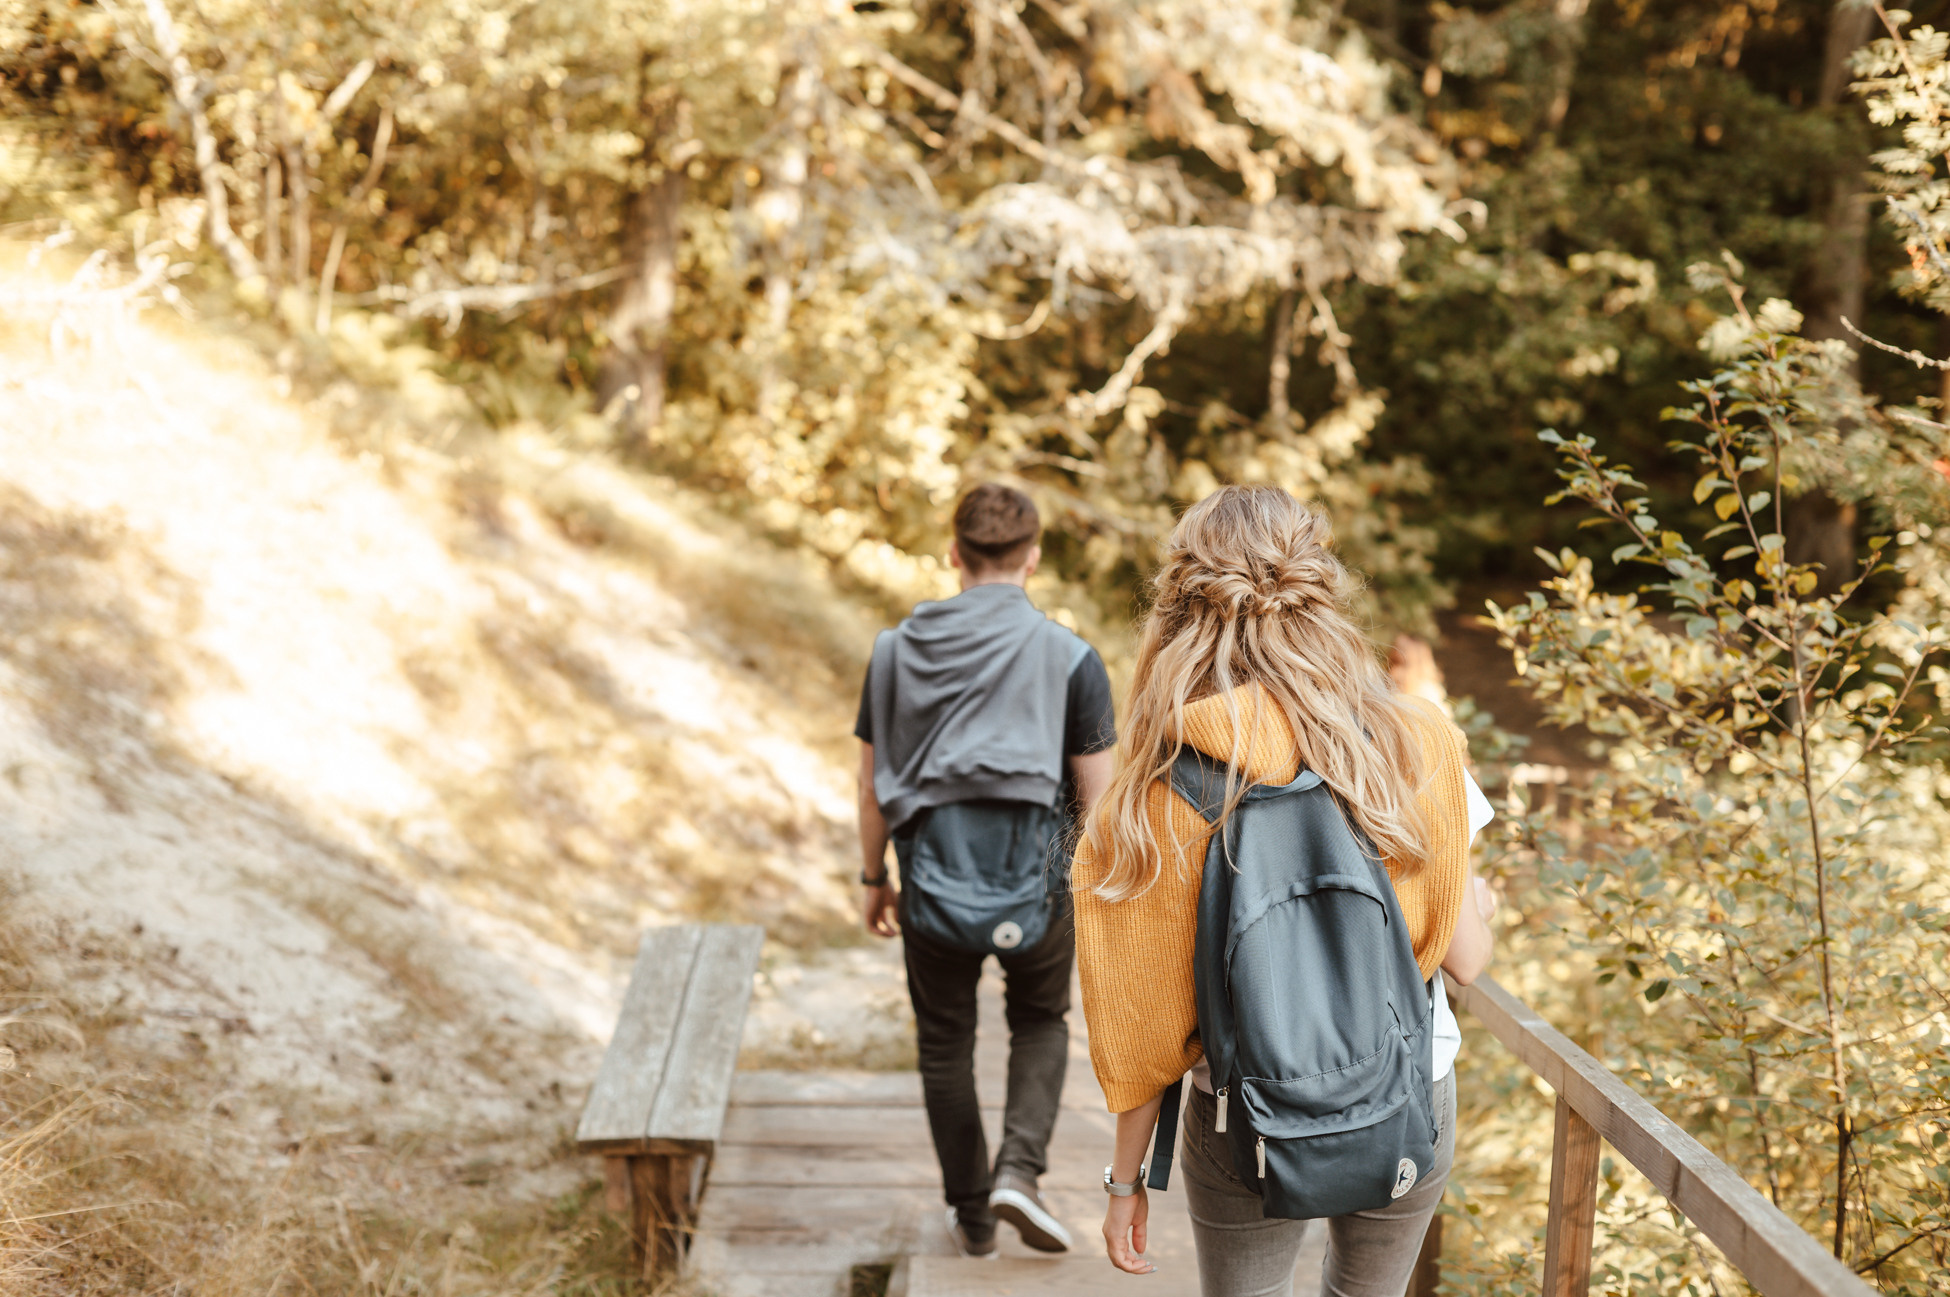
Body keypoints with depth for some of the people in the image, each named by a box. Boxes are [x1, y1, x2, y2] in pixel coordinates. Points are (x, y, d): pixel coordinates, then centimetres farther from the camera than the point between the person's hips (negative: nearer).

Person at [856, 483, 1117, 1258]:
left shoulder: (898, 649, 0)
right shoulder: (1070, 659, -7)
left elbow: (872, 785, 5)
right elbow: (1097, 801, -4)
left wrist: (873, 880, 18)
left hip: (933, 887, 1)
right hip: (1033, 887, -1)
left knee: (945, 1045, 18)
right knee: (1041, 1025, 23)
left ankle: (972, 1218, 25)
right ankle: (1020, 1167, 3)